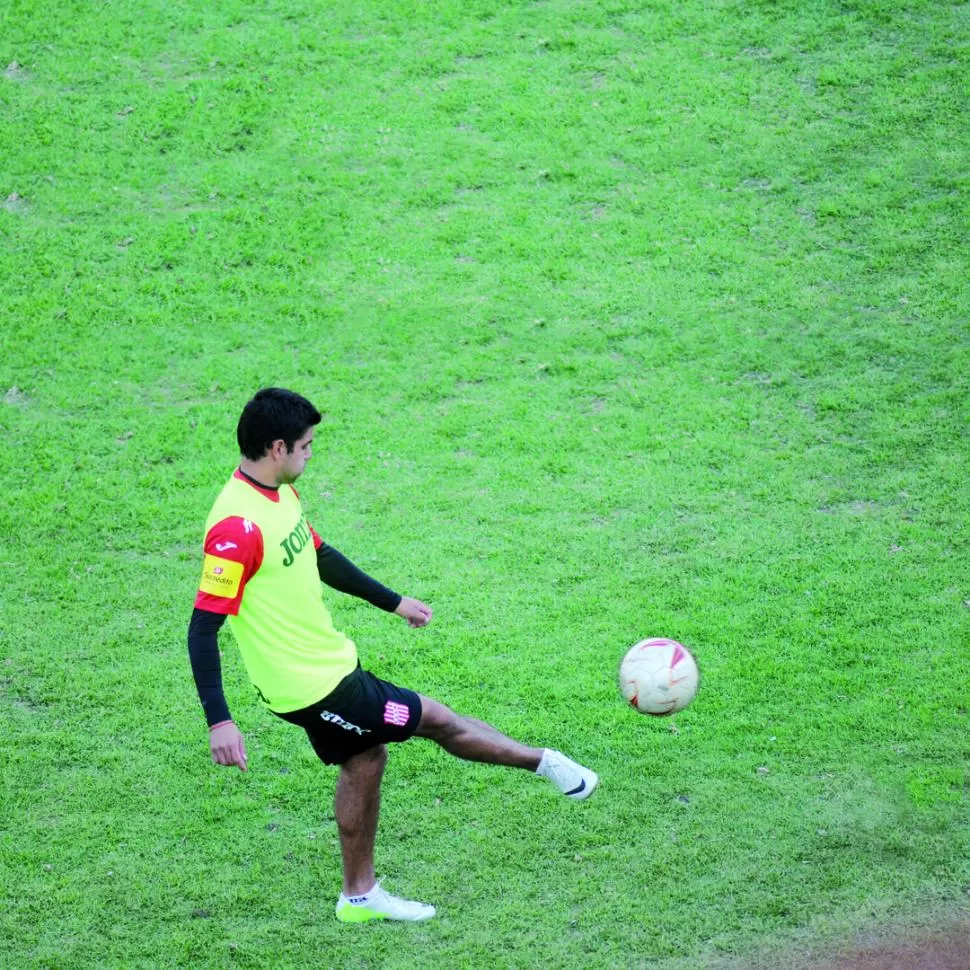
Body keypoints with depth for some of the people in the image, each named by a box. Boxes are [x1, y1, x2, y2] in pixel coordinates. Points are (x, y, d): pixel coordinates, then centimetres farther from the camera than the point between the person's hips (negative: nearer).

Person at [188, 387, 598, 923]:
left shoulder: (279, 494, 2)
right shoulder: (236, 527, -28)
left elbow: (320, 557, 19)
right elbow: (203, 626, -27)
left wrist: (393, 602, 25)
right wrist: (218, 722, -30)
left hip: (327, 664, 9)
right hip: (311, 686, -9)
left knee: (365, 757, 23)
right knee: (436, 721, 4)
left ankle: (359, 895, 38)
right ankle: (546, 763, 24)